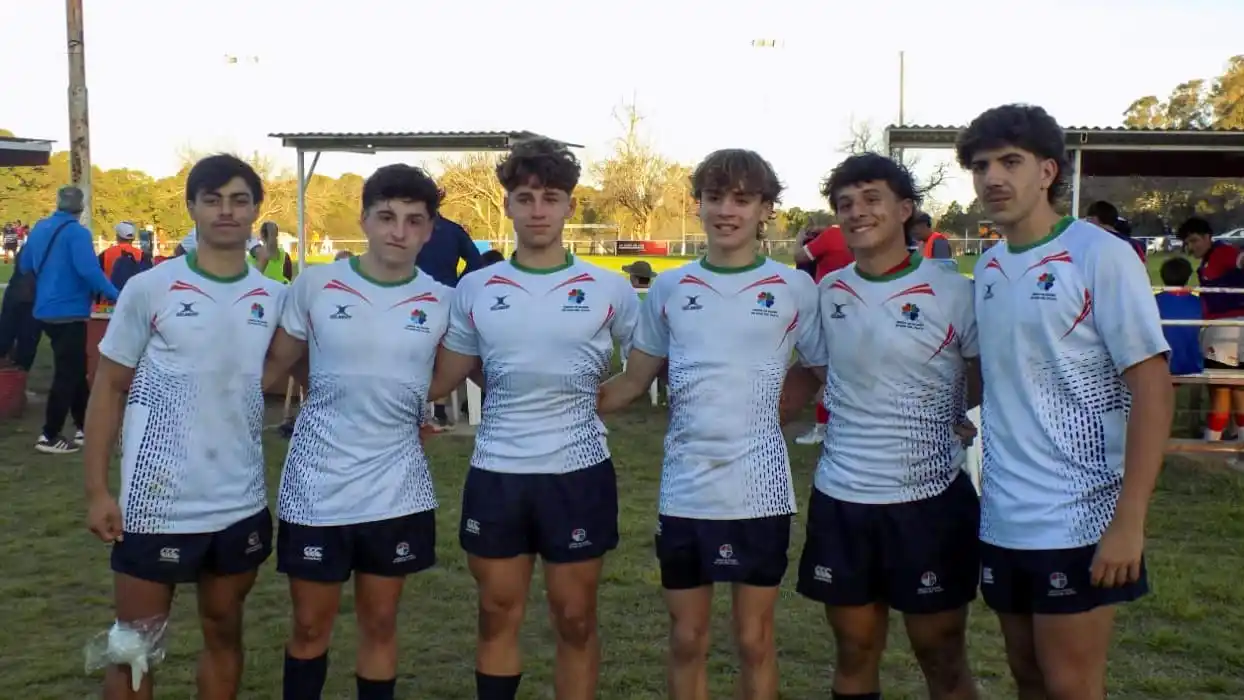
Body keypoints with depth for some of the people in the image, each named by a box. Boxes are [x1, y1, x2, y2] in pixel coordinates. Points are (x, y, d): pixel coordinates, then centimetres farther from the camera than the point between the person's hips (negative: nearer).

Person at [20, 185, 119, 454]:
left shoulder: (39, 229, 10)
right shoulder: (77, 232, -14)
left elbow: (25, 266, 19)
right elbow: (89, 270, -25)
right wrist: (115, 296, -18)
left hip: (46, 310, 8)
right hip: (69, 313, -8)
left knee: (75, 370, 17)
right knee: (67, 374, -2)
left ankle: (84, 426, 23)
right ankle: (49, 436, 1)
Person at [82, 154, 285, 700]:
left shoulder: (275, 298, 3)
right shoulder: (149, 289, -6)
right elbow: (109, 388, -1)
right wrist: (96, 490, -7)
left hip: (241, 504, 3)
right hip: (156, 503, -3)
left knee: (224, 633, 18)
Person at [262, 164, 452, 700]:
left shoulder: (442, 302, -3)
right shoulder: (314, 285, -6)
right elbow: (276, 365, 2)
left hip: (396, 488, 1)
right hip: (316, 486, -1)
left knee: (380, 624, 14)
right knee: (310, 626, 13)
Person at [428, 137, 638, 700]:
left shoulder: (609, 290, -3)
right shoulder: (475, 288, 2)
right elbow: (442, 378, 9)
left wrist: (586, 401, 0)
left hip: (578, 471, -1)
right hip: (494, 473, 2)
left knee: (576, 621, 9)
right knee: (498, 617, 13)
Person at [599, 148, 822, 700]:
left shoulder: (795, 288, -2)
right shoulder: (669, 288, 4)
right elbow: (634, 381, 7)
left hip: (759, 490, -2)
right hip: (684, 489, 2)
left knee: (754, 639, 9)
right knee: (686, 639, 13)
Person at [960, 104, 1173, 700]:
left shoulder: (1101, 255, -10)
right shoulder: (987, 267, 8)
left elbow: (1152, 387, -14)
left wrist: (1129, 519, -19)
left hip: (1077, 519, -6)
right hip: (1002, 517, 6)